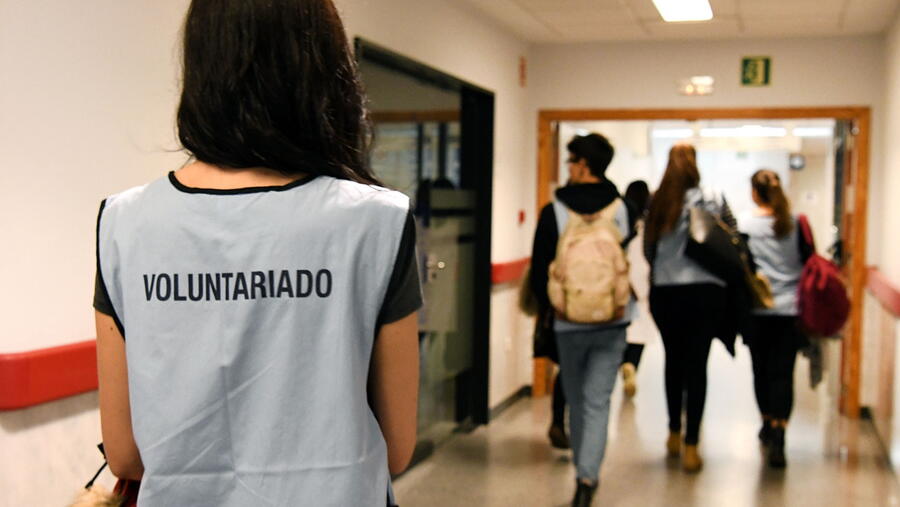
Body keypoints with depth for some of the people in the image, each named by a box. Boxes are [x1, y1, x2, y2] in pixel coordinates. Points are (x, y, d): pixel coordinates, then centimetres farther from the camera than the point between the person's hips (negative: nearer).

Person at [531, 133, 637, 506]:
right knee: (598, 401, 1)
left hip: (569, 322, 0)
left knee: (576, 399, 16)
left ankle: (584, 472, 29)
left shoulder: (554, 212, -7)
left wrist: (550, 304, 12)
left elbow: (539, 270, -3)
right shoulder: (623, 210, -2)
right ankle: (587, 476, -13)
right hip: (613, 322, 1)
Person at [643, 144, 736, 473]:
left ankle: (674, 435, 29)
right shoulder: (713, 199, -3)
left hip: (665, 293, 2)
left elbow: (648, 250, 5)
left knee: (674, 361, 18)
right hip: (706, 291, -2)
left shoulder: (656, 203, 0)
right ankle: (691, 447, 1)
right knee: (697, 365, 2)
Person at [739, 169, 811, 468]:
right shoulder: (796, 224, 0)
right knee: (783, 373, -1)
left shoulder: (744, 225, -5)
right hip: (790, 309, 1)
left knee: (761, 370, 15)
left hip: (757, 310, -1)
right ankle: (777, 437, -12)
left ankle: (768, 424, 31)